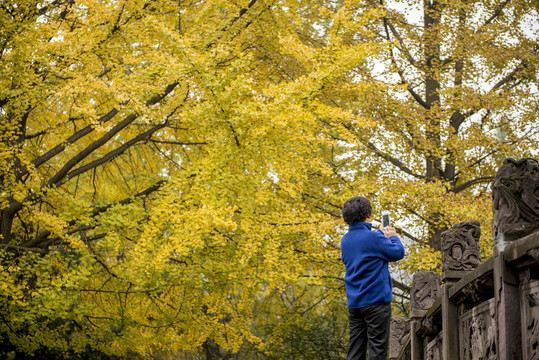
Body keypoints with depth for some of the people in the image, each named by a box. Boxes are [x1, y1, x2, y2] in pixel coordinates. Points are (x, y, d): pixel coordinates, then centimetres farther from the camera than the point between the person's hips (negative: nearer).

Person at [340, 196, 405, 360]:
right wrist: (393, 237, 13)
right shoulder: (373, 238, -13)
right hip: (376, 300, -7)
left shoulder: (345, 240, 9)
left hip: (354, 303, 7)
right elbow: (398, 253, -4)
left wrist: (382, 235, 22)